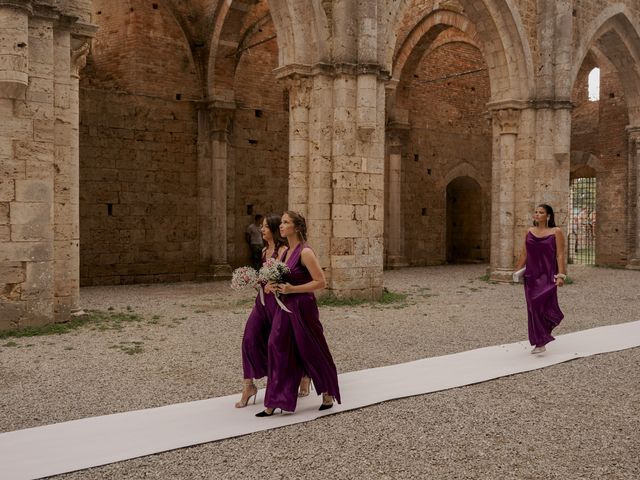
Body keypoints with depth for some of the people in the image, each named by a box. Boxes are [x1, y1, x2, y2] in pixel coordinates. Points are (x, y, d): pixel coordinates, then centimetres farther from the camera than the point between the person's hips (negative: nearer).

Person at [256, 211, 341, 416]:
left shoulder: (305, 252, -14)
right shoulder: (285, 251, 10)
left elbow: (321, 282, -18)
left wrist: (292, 289, -20)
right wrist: (273, 286, 1)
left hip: (302, 308, -8)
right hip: (284, 307, 8)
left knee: (311, 352, 6)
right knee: (278, 351, 4)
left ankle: (328, 394, 28)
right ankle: (274, 403, 11)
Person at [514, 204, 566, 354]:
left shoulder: (556, 232, -2)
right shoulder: (530, 232, 10)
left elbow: (560, 255, -6)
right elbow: (524, 254, 12)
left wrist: (561, 275, -14)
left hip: (548, 275, -4)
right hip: (531, 275, 4)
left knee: (543, 303, -18)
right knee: (534, 309, 4)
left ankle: (555, 318, 14)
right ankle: (539, 343, 12)